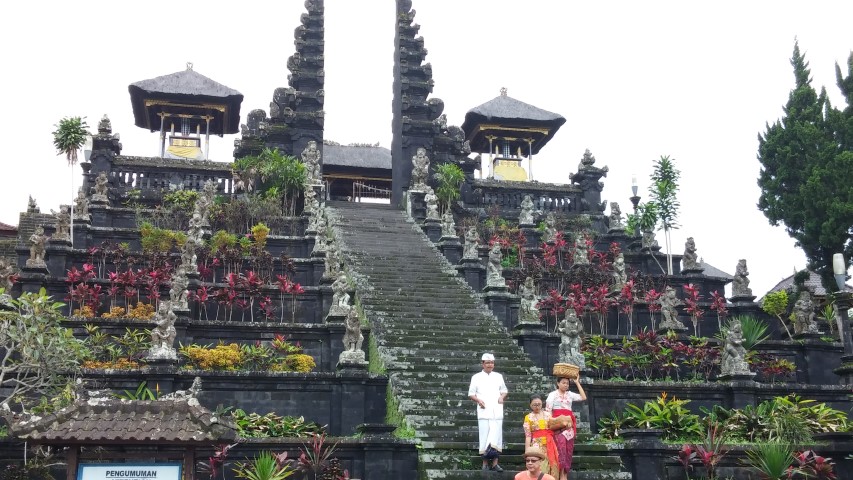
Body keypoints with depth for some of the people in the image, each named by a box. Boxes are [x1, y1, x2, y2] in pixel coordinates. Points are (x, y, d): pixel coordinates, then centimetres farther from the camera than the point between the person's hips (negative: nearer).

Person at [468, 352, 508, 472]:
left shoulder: (498, 376, 16)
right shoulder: (476, 377, 8)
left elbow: (504, 390, 21)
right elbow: (471, 394, 8)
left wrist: (502, 396, 0)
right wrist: (478, 400, -11)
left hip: (497, 411, 2)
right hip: (483, 411, -2)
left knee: (496, 436, -4)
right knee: (484, 436, -4)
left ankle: (495, 463, -3)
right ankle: (485, 463, 2)